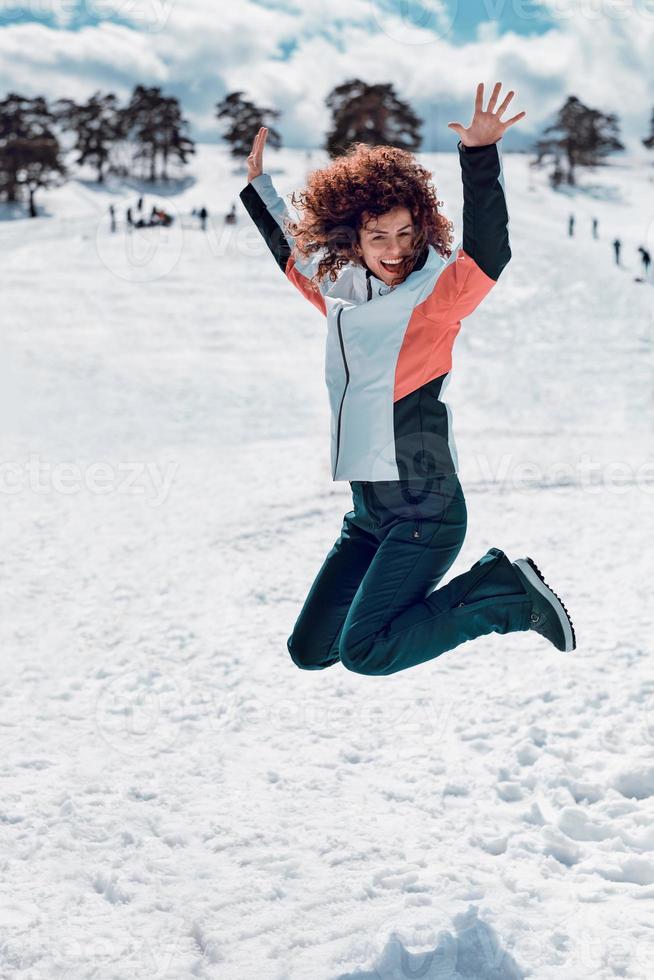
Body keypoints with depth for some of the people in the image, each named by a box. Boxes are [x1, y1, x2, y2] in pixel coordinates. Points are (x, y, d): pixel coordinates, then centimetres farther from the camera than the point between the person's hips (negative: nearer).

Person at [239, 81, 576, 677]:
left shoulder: (436, 292, -8)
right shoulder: (341, 293, 9)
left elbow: (490, 253, -28)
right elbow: (292, 252, 29)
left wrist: (480, 155, -37)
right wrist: (258, 183, 33)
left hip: (426, 512, -7)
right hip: (367, 515, 7)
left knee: (363, 651, -17)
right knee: (308, 652, 9)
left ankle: (509, 593, -1)